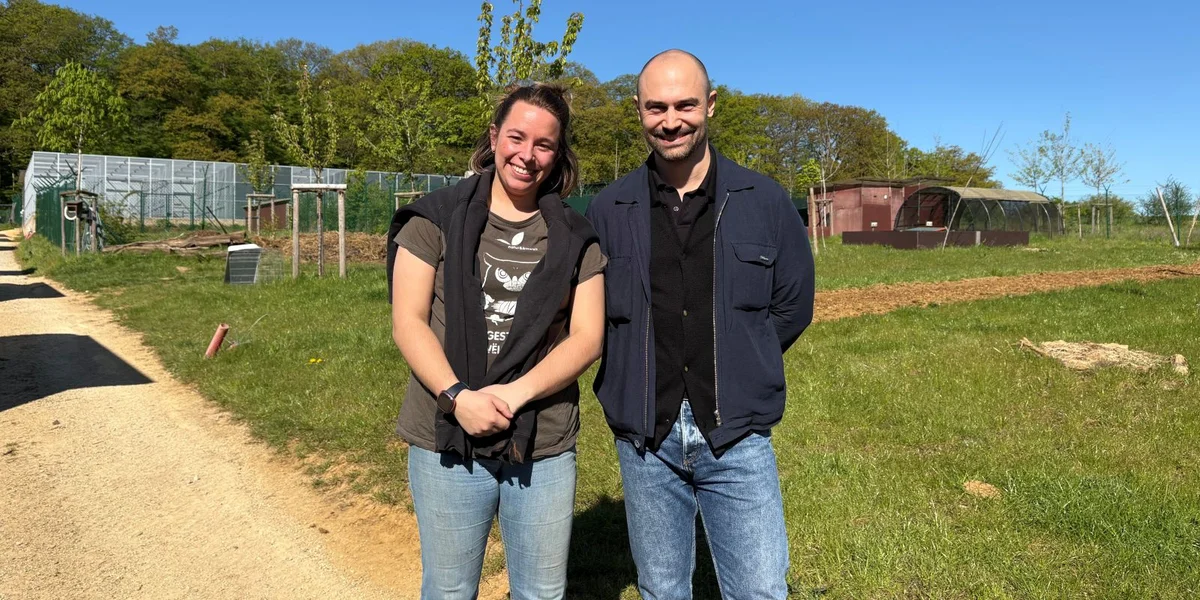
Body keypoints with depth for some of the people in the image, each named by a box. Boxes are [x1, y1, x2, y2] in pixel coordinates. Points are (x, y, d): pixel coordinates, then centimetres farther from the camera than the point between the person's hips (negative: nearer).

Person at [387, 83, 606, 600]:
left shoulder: (575, 238, 4)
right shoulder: (436, 219, 0)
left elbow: (587, 337, -2)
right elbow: (407, 322, -5)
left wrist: (515, 393, -16)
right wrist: (458, 396, -19)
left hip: (546, 447, 2)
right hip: (446, 443, -1)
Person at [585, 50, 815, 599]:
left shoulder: (764, 202, -1)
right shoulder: (607, 212, 1)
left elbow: (793, 305, 7)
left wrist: (738, 368, 5)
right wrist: (639, 374, 2)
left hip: (737, 436, -1)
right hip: (644, 440, 1)